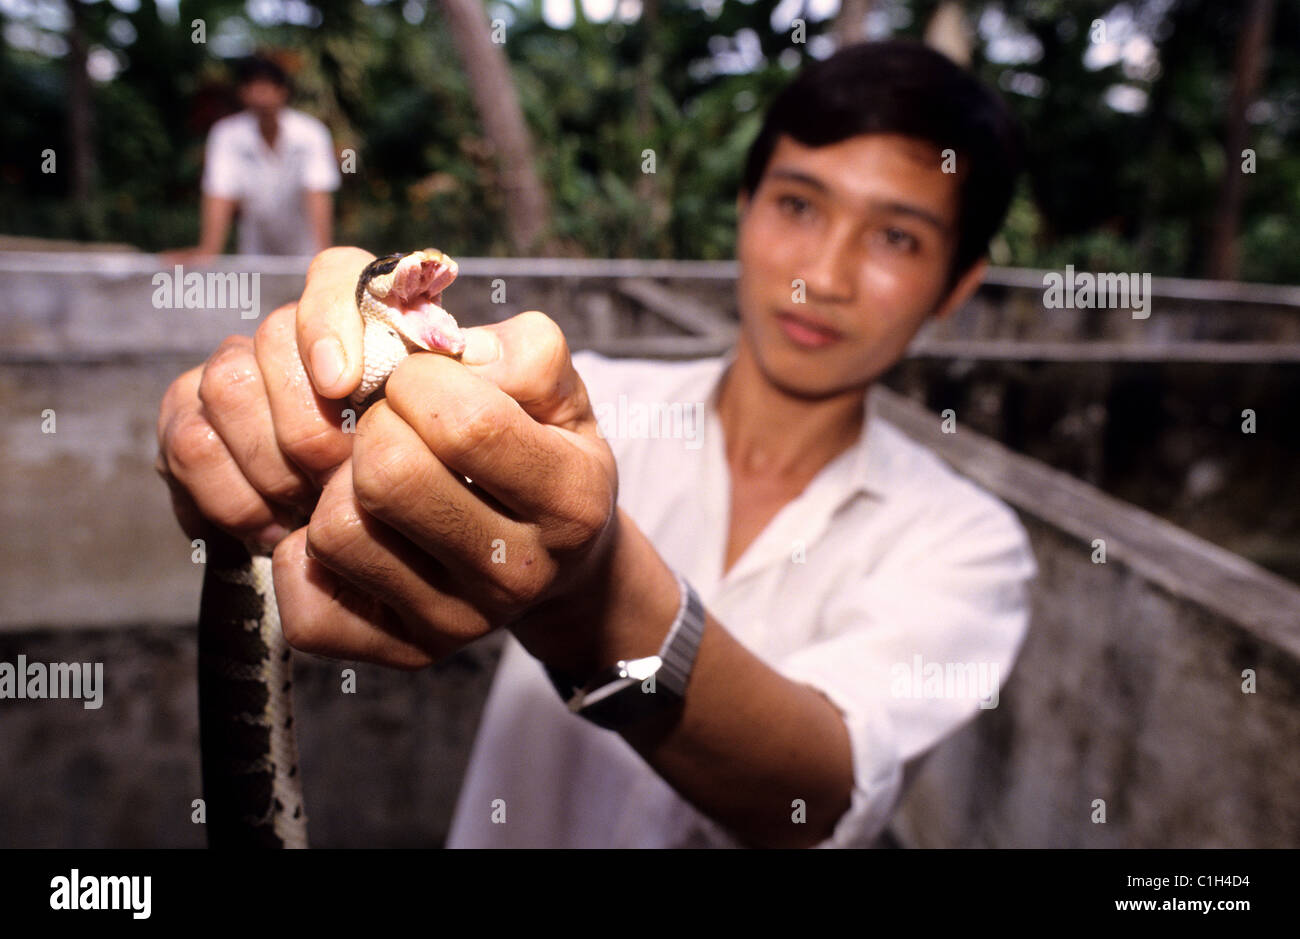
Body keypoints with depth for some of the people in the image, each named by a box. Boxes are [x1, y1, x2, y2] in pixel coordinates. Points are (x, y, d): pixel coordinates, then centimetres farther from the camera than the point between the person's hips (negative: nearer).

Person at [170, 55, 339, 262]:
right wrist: (208, 251, -31)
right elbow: (220, 195, -18)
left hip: (306, 255, -1)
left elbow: (318, 194, -25)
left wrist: (324, 251, -38)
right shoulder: (227, 134, -10)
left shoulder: (310, 133, -14)